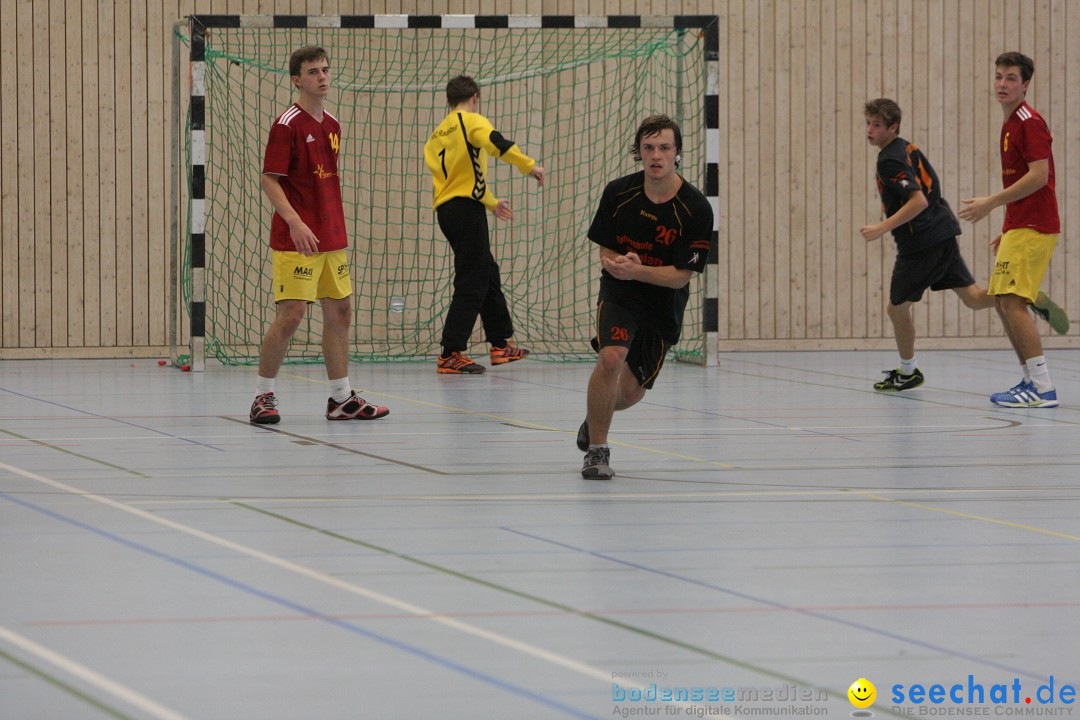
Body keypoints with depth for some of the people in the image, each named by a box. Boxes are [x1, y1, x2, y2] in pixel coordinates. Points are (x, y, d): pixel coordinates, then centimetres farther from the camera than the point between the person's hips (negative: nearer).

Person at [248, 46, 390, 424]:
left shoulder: (332, 125, 13)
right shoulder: (288, 124, -11)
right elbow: (269, 179, -15)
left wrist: (337, 229, 19)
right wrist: (295, 222, -26)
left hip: (331, 240, 8)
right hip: (296, 241, -8)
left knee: (339, 312, 9)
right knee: (291, 315, -10)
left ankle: (342, 399, 16)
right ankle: (263, 396, 0)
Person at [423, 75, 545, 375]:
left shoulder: (437, 135, 22)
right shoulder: (470, 120, -1)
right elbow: (495, 142, -23)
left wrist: (491, 202, 38)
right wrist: (529, 165, -20)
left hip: (445, 209, 9)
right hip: (466, 207, -9)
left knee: (489, 274, 19)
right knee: (471, 283, -8)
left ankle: (501, 344, 25)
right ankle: (451, 355, -13)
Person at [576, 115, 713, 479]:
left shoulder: (696, 209, -18)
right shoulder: (619, 193, -12)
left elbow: (681, 275, -17)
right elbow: (606, 253, -2)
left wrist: (636, 271, -33)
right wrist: (619, 266, -26)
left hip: (664, 306, 1)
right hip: (619, 294, -1)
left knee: (629, 393, 7)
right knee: (611, 357, -28)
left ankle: (594, 418, 45)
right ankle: (596, 449, -11)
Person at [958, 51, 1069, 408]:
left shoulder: (1029, 122, -12)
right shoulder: (1011, 124, 18)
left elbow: (1038, 176, -21)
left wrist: (991, 203, -17)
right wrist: (1008, 229, 24)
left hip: (1033, 228, -10)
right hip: (1019, 227, 10)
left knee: (1012, 301, -15)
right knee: (1003, 300, 12)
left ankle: (1042, 388, -16)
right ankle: (1032, 381, 17)